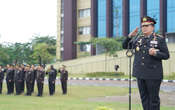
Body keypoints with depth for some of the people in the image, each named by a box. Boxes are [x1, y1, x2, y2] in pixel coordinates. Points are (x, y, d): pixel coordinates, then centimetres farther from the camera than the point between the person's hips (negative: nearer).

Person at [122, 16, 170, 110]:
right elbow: (125, 46, 12)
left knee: (153, 98, 2)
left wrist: (155, 53, -22)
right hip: (140, 74, 4)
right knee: (144, 97, 10)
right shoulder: (138, 38, 9)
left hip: (153, 75, -4)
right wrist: (130, 35, -3)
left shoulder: (160, 39, -2)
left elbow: (166, 55, -3)